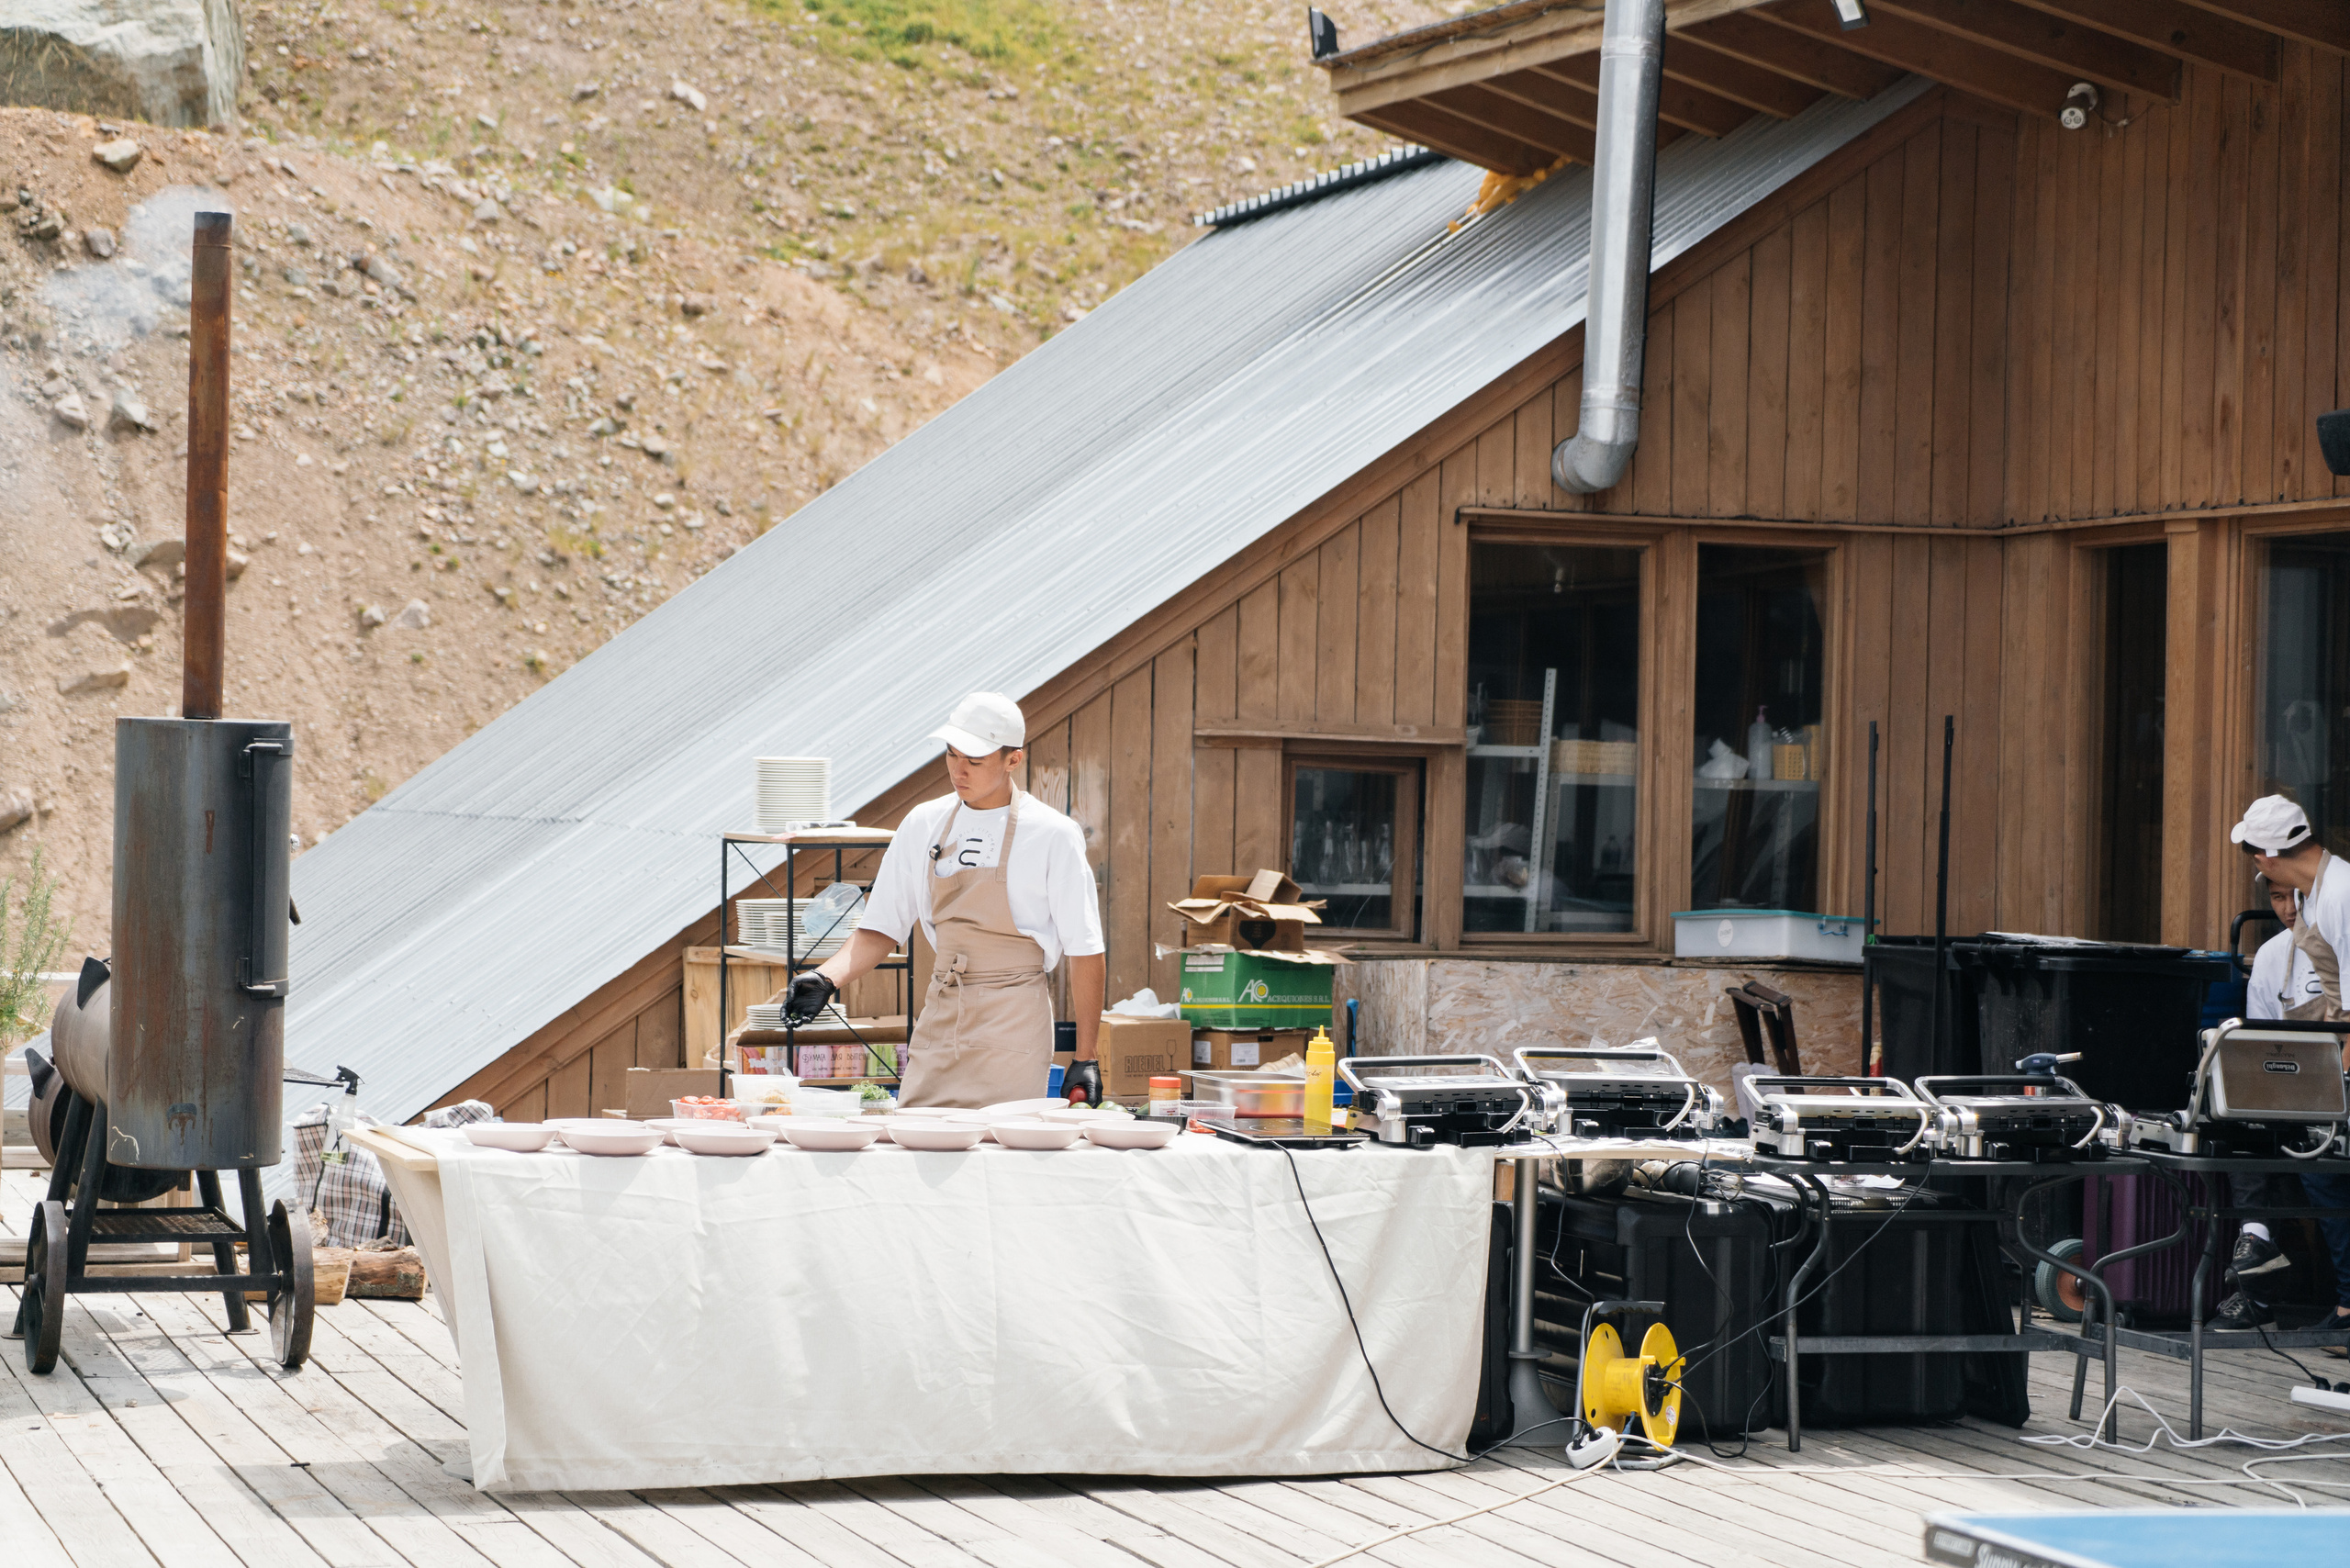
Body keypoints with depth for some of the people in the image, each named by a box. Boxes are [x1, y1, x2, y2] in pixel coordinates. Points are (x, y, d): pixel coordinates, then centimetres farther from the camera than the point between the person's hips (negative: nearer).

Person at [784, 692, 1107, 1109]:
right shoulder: (923, 825, 8)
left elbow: (1085, 951, -3)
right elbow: (881, 930, 12)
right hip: (939, 1021, 4)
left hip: (1013, 1027, -4)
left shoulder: (1053, 835, -5)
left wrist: (1086, 1060, -6)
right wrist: (827, 979, -6)